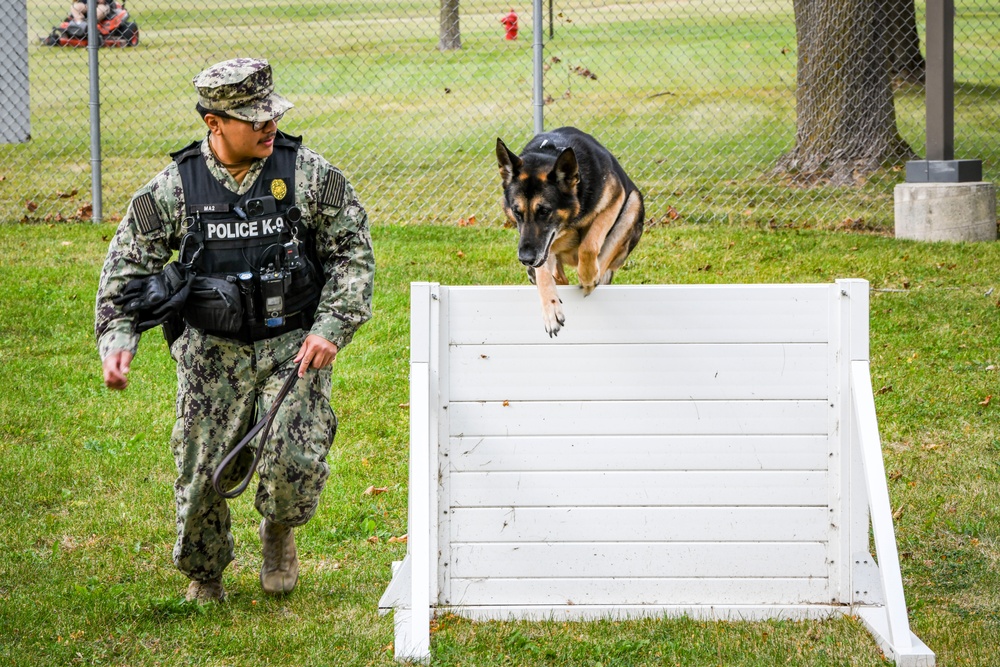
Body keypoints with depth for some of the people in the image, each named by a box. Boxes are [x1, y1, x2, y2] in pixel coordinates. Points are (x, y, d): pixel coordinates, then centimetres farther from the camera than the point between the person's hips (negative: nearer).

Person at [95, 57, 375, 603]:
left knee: (295, 462, -17)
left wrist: (331, 328, -10)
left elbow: (354, 252, 0)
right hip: (212, 353, 1)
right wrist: (116, 340, -8)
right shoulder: (174, 189, -5)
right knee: (202, 470, 1)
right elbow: (127, 266, 4)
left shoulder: (309, 176, -6)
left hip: (292, 346, -1)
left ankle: (279, 529, 20)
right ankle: (203, 576, 29)